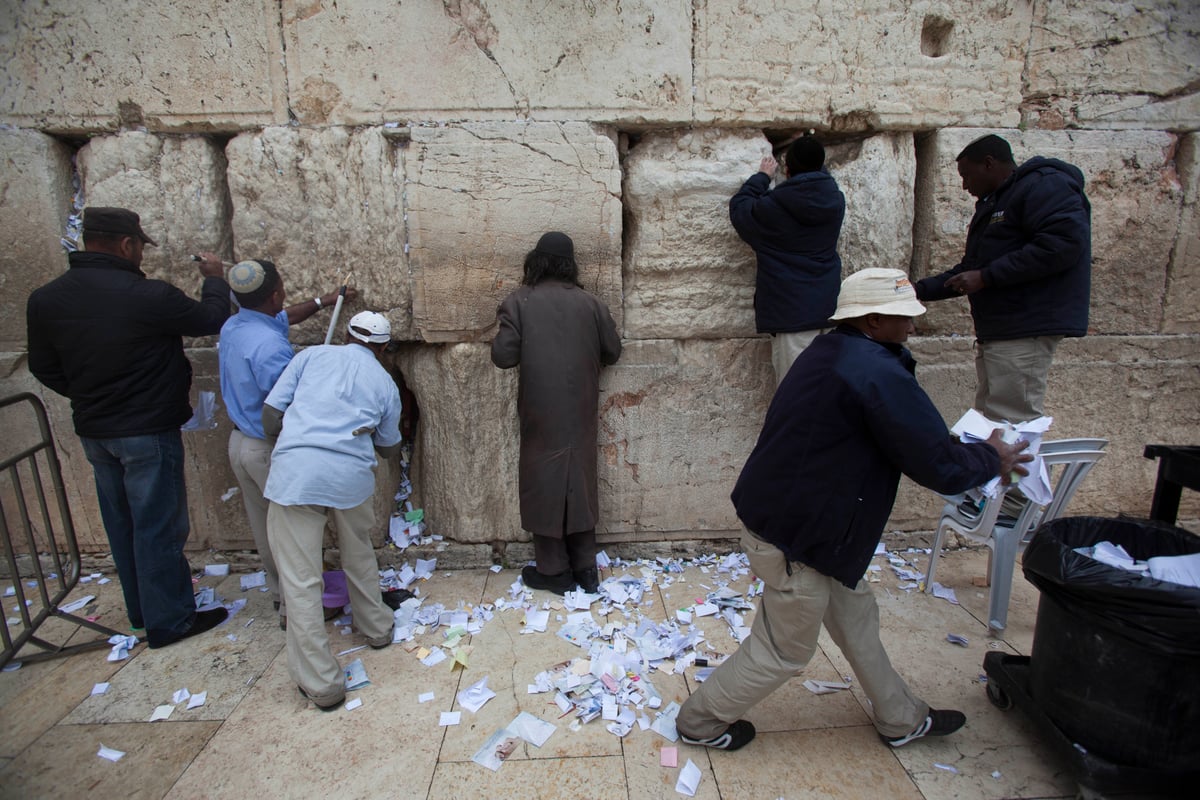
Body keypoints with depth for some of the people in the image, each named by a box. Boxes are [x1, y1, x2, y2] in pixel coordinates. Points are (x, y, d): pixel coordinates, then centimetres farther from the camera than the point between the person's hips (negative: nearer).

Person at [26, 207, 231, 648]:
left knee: (122, 525, 19)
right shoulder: (148, 296, -23)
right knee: (158, 527, 5)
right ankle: (168, 621, 16)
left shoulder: (44, 300, -2)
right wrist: (215, 279, 11)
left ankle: (141, 610, 35)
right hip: (148, 432, -7)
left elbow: (44, 367, 8)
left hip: (93, 431, 7)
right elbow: (210, 318, -7)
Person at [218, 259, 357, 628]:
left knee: (265, 525, 20)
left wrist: (325, 300, 22)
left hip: (241, 441, 9)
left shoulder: (233, 326, 1)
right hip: (270, 449, -9)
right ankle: (295, 607, 19)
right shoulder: (269, 346, -29)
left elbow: (284, 317, 19)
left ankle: (280, 592, 37)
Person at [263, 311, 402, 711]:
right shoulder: (385, 383, 17)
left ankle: (321, 684, 11)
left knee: (300, 580, 6)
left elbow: (270, 415, 8)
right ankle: (376, 628, 45)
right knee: (359, 558, 27)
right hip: (352, 475, 2)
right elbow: (389, 449, 26)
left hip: (295, 472, -2)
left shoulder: (312, 355, 14)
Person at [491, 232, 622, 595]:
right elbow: (612, 352, 6)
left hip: (541, 412, -3)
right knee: (580, 480, 14)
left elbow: (503, 356, -13)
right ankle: (585, 567, 24)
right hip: (580, 411, 3)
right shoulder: (589, 303, 0)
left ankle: (554, 570, 20)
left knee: (544, 482, 10)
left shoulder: (518, 302, -8)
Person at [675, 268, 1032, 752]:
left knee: (855, 616, 24)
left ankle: (901, 719, 45)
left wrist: (965, 450, 13)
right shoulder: (879, 376, -24)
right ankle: (700, 721, 30)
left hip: (780, 514, 10)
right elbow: (941, 468, -20)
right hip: (793, 539, -10)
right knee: (783, 651, 11)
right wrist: (991, 459, 2)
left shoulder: (830, 352, 7)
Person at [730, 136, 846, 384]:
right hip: (824, 306, 6)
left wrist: (762, 176, 15)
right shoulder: (835, 200, 0)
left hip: (789, 309, -6)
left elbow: (738, 208, 4)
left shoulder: (774, 206, -15)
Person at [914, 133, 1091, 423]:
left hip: (1024, 330, -10)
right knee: (989, 421, 12)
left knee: (1013, 427, -13)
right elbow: (970, 269, 27)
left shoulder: (1044, 185, -6)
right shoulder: (995, 203, 25)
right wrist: (918, 290, 16)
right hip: (995, 331, 10)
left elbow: (1064, 243, -22)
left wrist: (987, 277, -19)